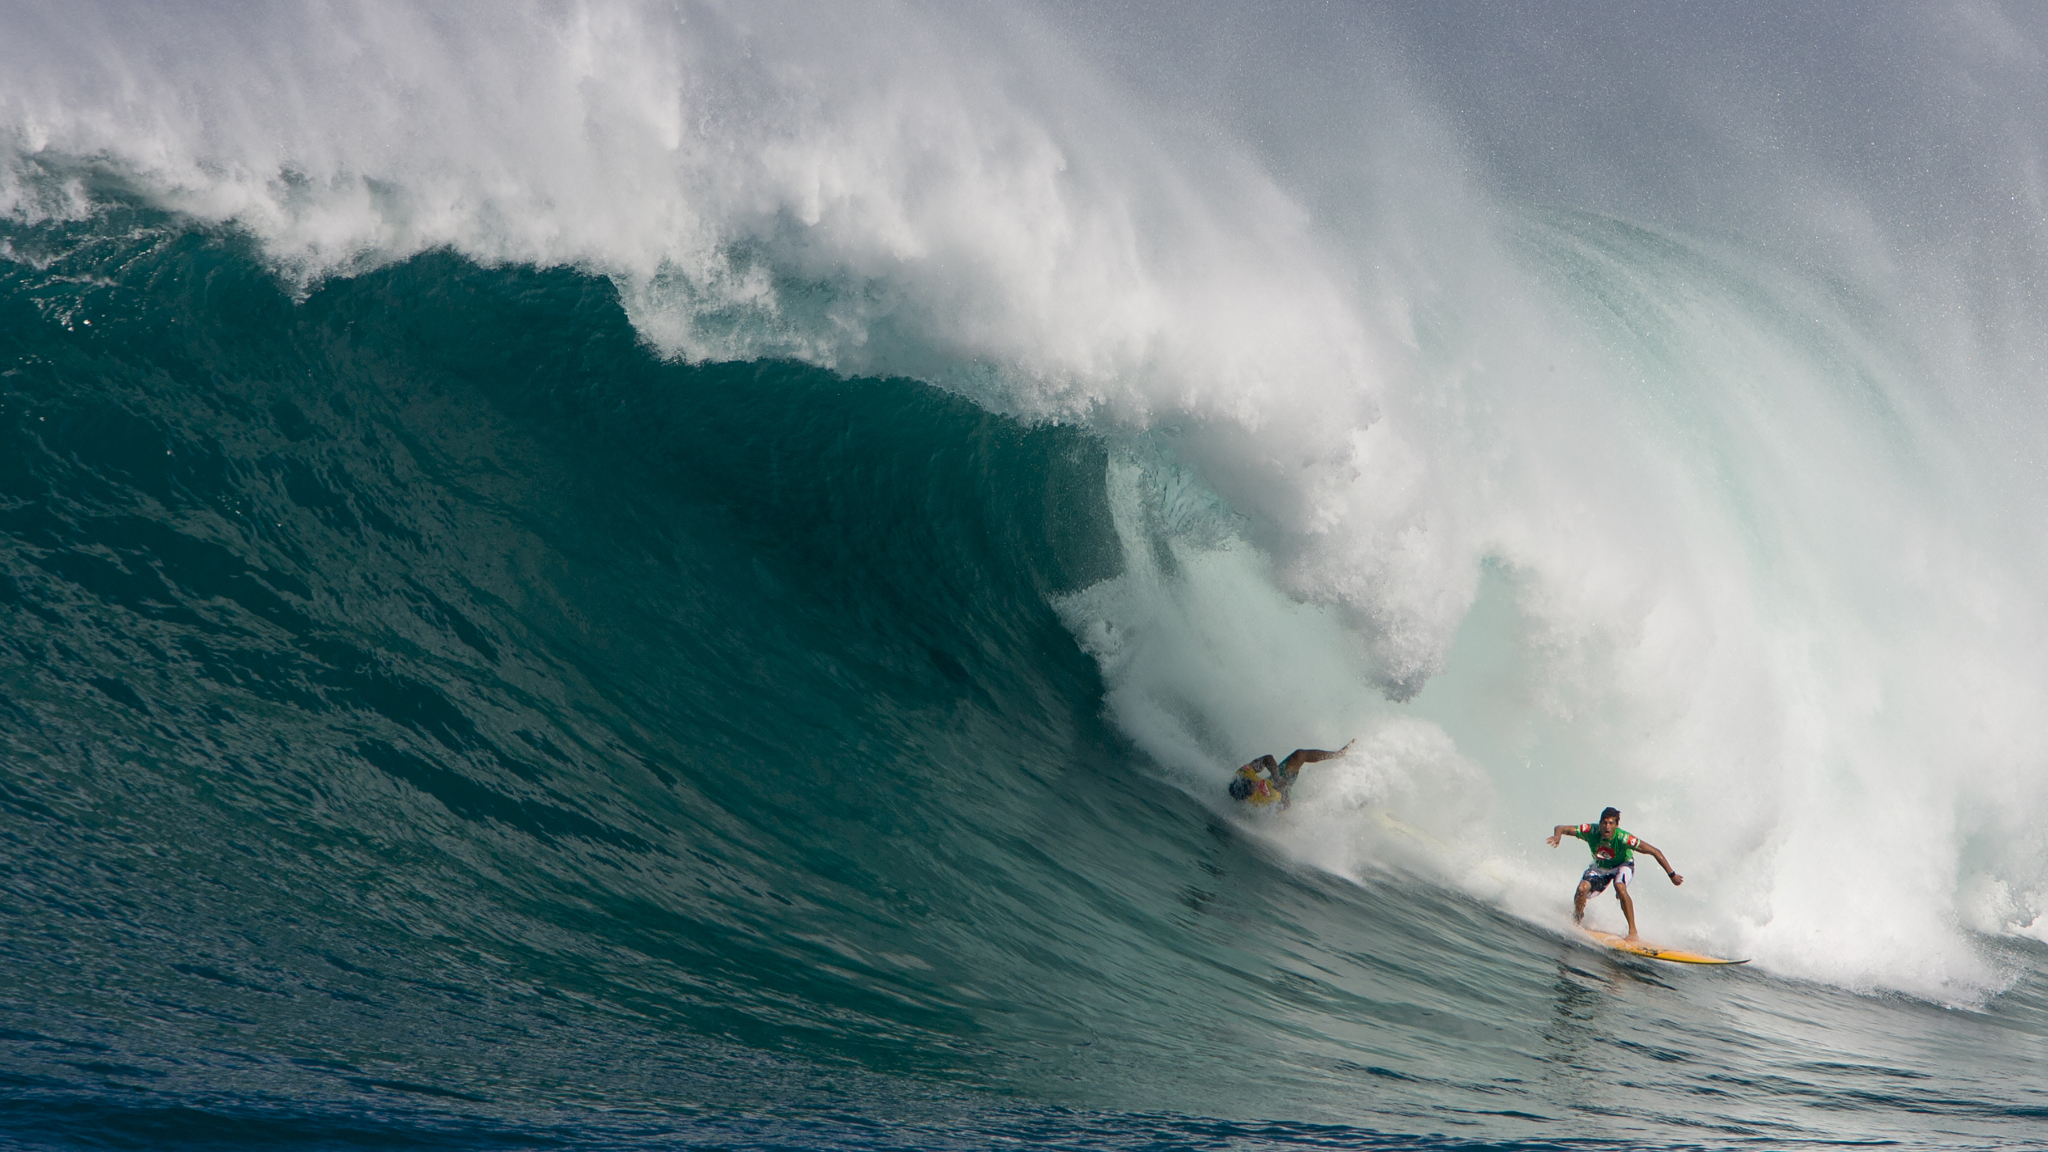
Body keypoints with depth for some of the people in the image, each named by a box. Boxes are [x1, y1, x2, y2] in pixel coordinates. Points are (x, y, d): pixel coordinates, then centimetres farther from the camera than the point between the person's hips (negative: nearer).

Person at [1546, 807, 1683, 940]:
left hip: (1622, 865, -3)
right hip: (1600, 867, 3)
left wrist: (1672, 875, -32)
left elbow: (1654, 851, -33)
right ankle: (1576, 922, 9)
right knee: (1583, 888, -22)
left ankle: (1633, 932, -27)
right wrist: (1557, 836, -49)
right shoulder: (1591, 831, -30)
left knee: (1620, 887, -34)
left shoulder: (1622, 838, -36)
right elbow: (1560, 828, -25)